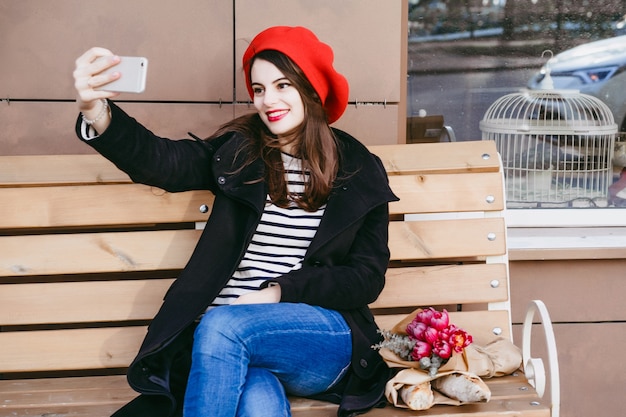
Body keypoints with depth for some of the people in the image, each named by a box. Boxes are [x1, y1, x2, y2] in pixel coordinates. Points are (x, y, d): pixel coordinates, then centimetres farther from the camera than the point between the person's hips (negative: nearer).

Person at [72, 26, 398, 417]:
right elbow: (158, 159, -10)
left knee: (221, 326, -30)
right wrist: (96, 110, -30)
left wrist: (279, 292, -10)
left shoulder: (360, 171, 6)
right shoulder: (236, 152, 7)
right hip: (233, 340, 0)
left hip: (322, 343, 0)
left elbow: (367, 278, 3)